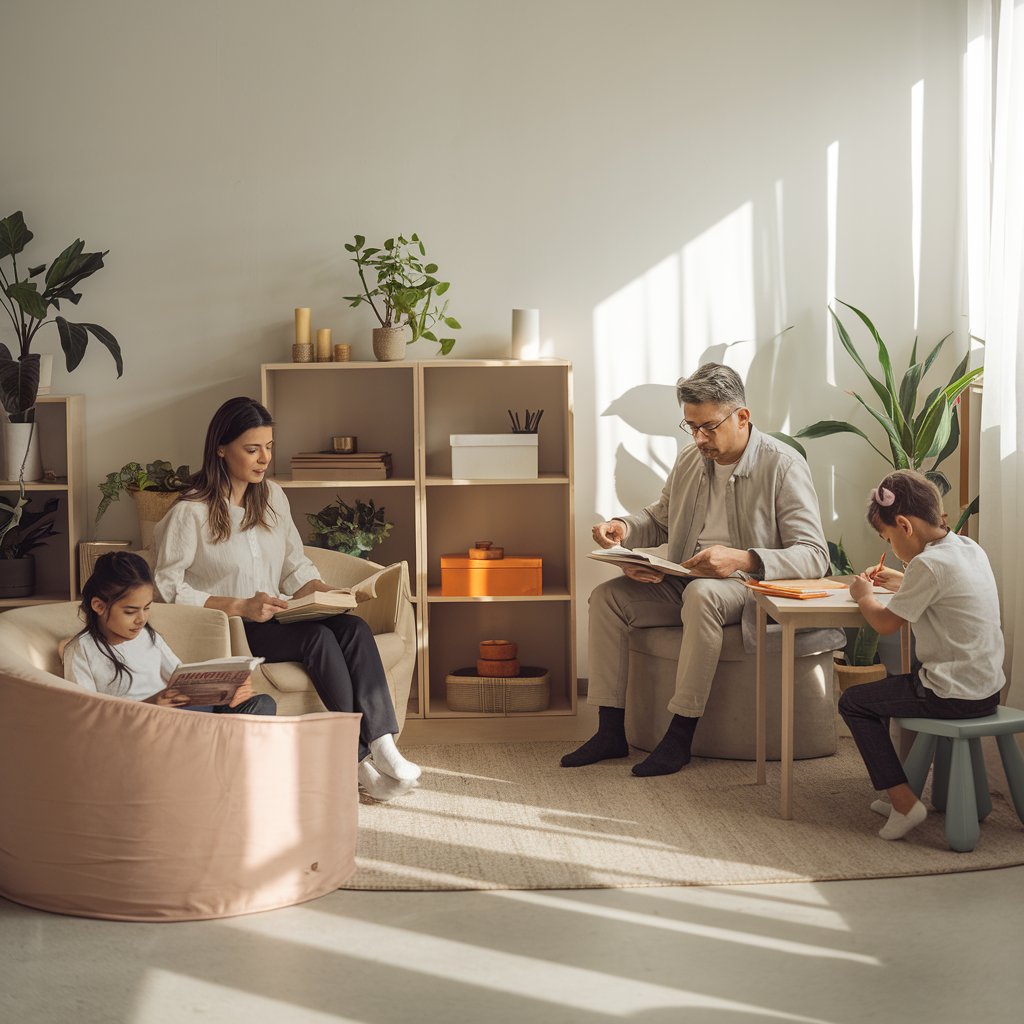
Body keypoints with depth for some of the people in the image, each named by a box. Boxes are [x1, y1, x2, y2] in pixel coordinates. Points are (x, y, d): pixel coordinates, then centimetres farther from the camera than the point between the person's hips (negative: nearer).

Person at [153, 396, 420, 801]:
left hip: (272, 620, 6)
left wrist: (328, 594, -7)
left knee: (354, 627, -23)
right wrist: (241, 607, -21)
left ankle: (380, 744, -34)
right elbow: (167, 588, -13)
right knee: (318, 636, -30)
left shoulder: (273, 497, 11)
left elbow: (297, 567, 15)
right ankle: (361, 758, -28)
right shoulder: (190, 512, -9)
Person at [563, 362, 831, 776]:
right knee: (607, 596, -12)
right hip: (683, 583, 7)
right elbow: (658, 520, 24)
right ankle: (610, 731, -9)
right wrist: (624, 528, -1)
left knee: (701, 593, -38)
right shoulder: (690, 460, 8)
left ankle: (680, 737, -31)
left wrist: (742, 559, -33)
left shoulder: (783, 465, -12)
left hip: (748, 585, -7)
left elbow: (815, 556, -18)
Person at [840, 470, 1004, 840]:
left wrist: (864, 597, 6)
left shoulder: (928, 564, -20)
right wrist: (899, 583, 21)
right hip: (987, 688, 9)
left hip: (953, 697, -9)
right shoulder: (970, 548, 7)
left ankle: (905, 801, -1)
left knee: (853, 702, 5)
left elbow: (886, 623, -13)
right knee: (895, 683, 31)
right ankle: (900, 795, 30)